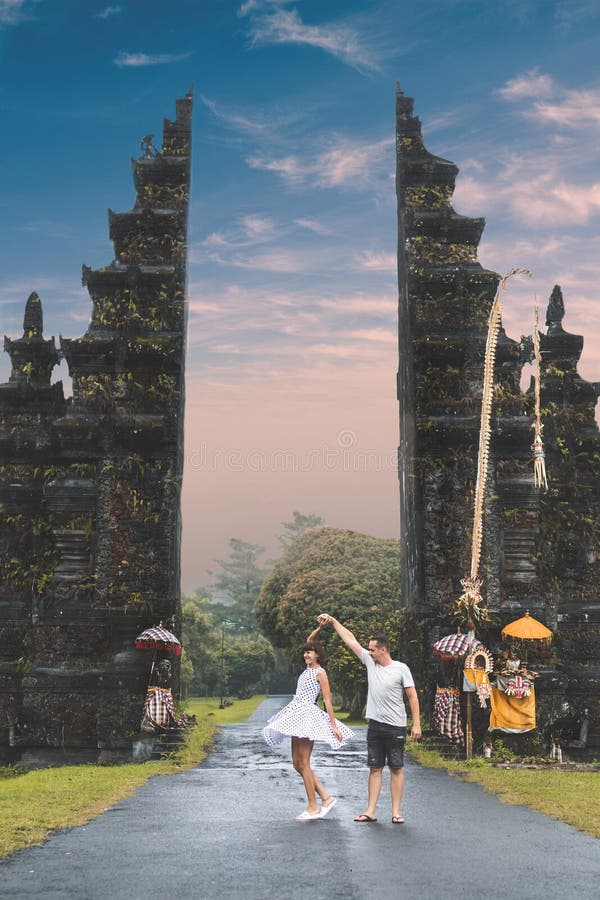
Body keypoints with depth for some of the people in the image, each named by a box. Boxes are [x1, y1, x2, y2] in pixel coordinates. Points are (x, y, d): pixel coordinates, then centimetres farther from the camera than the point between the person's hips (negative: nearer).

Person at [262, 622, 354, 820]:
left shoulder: (320, 673, -7)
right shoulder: (308, 668, 15)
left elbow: (328, 701, -10)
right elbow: (309, 641, 27)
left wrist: (333, 726, -13)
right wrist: (319, 628, 17)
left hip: (308, 716, -9)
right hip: (297, 716, 9)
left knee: (303, 763, -8)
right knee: (297, 763, 7)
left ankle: (313, 808, -3)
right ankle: (325, 797, 11)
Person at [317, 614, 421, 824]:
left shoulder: (401, 669, -7)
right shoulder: (370, 662, 6)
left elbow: (413, 697, -6)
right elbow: (350, 639, 10)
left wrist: (416, 724, -11)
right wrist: (333, 621, 12)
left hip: (395, 727, -4)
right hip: (375, 725, 5)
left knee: (396, 768, 2)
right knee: (375, 768, 6)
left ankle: (396, 812, 6)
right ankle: (371, 811, 8)